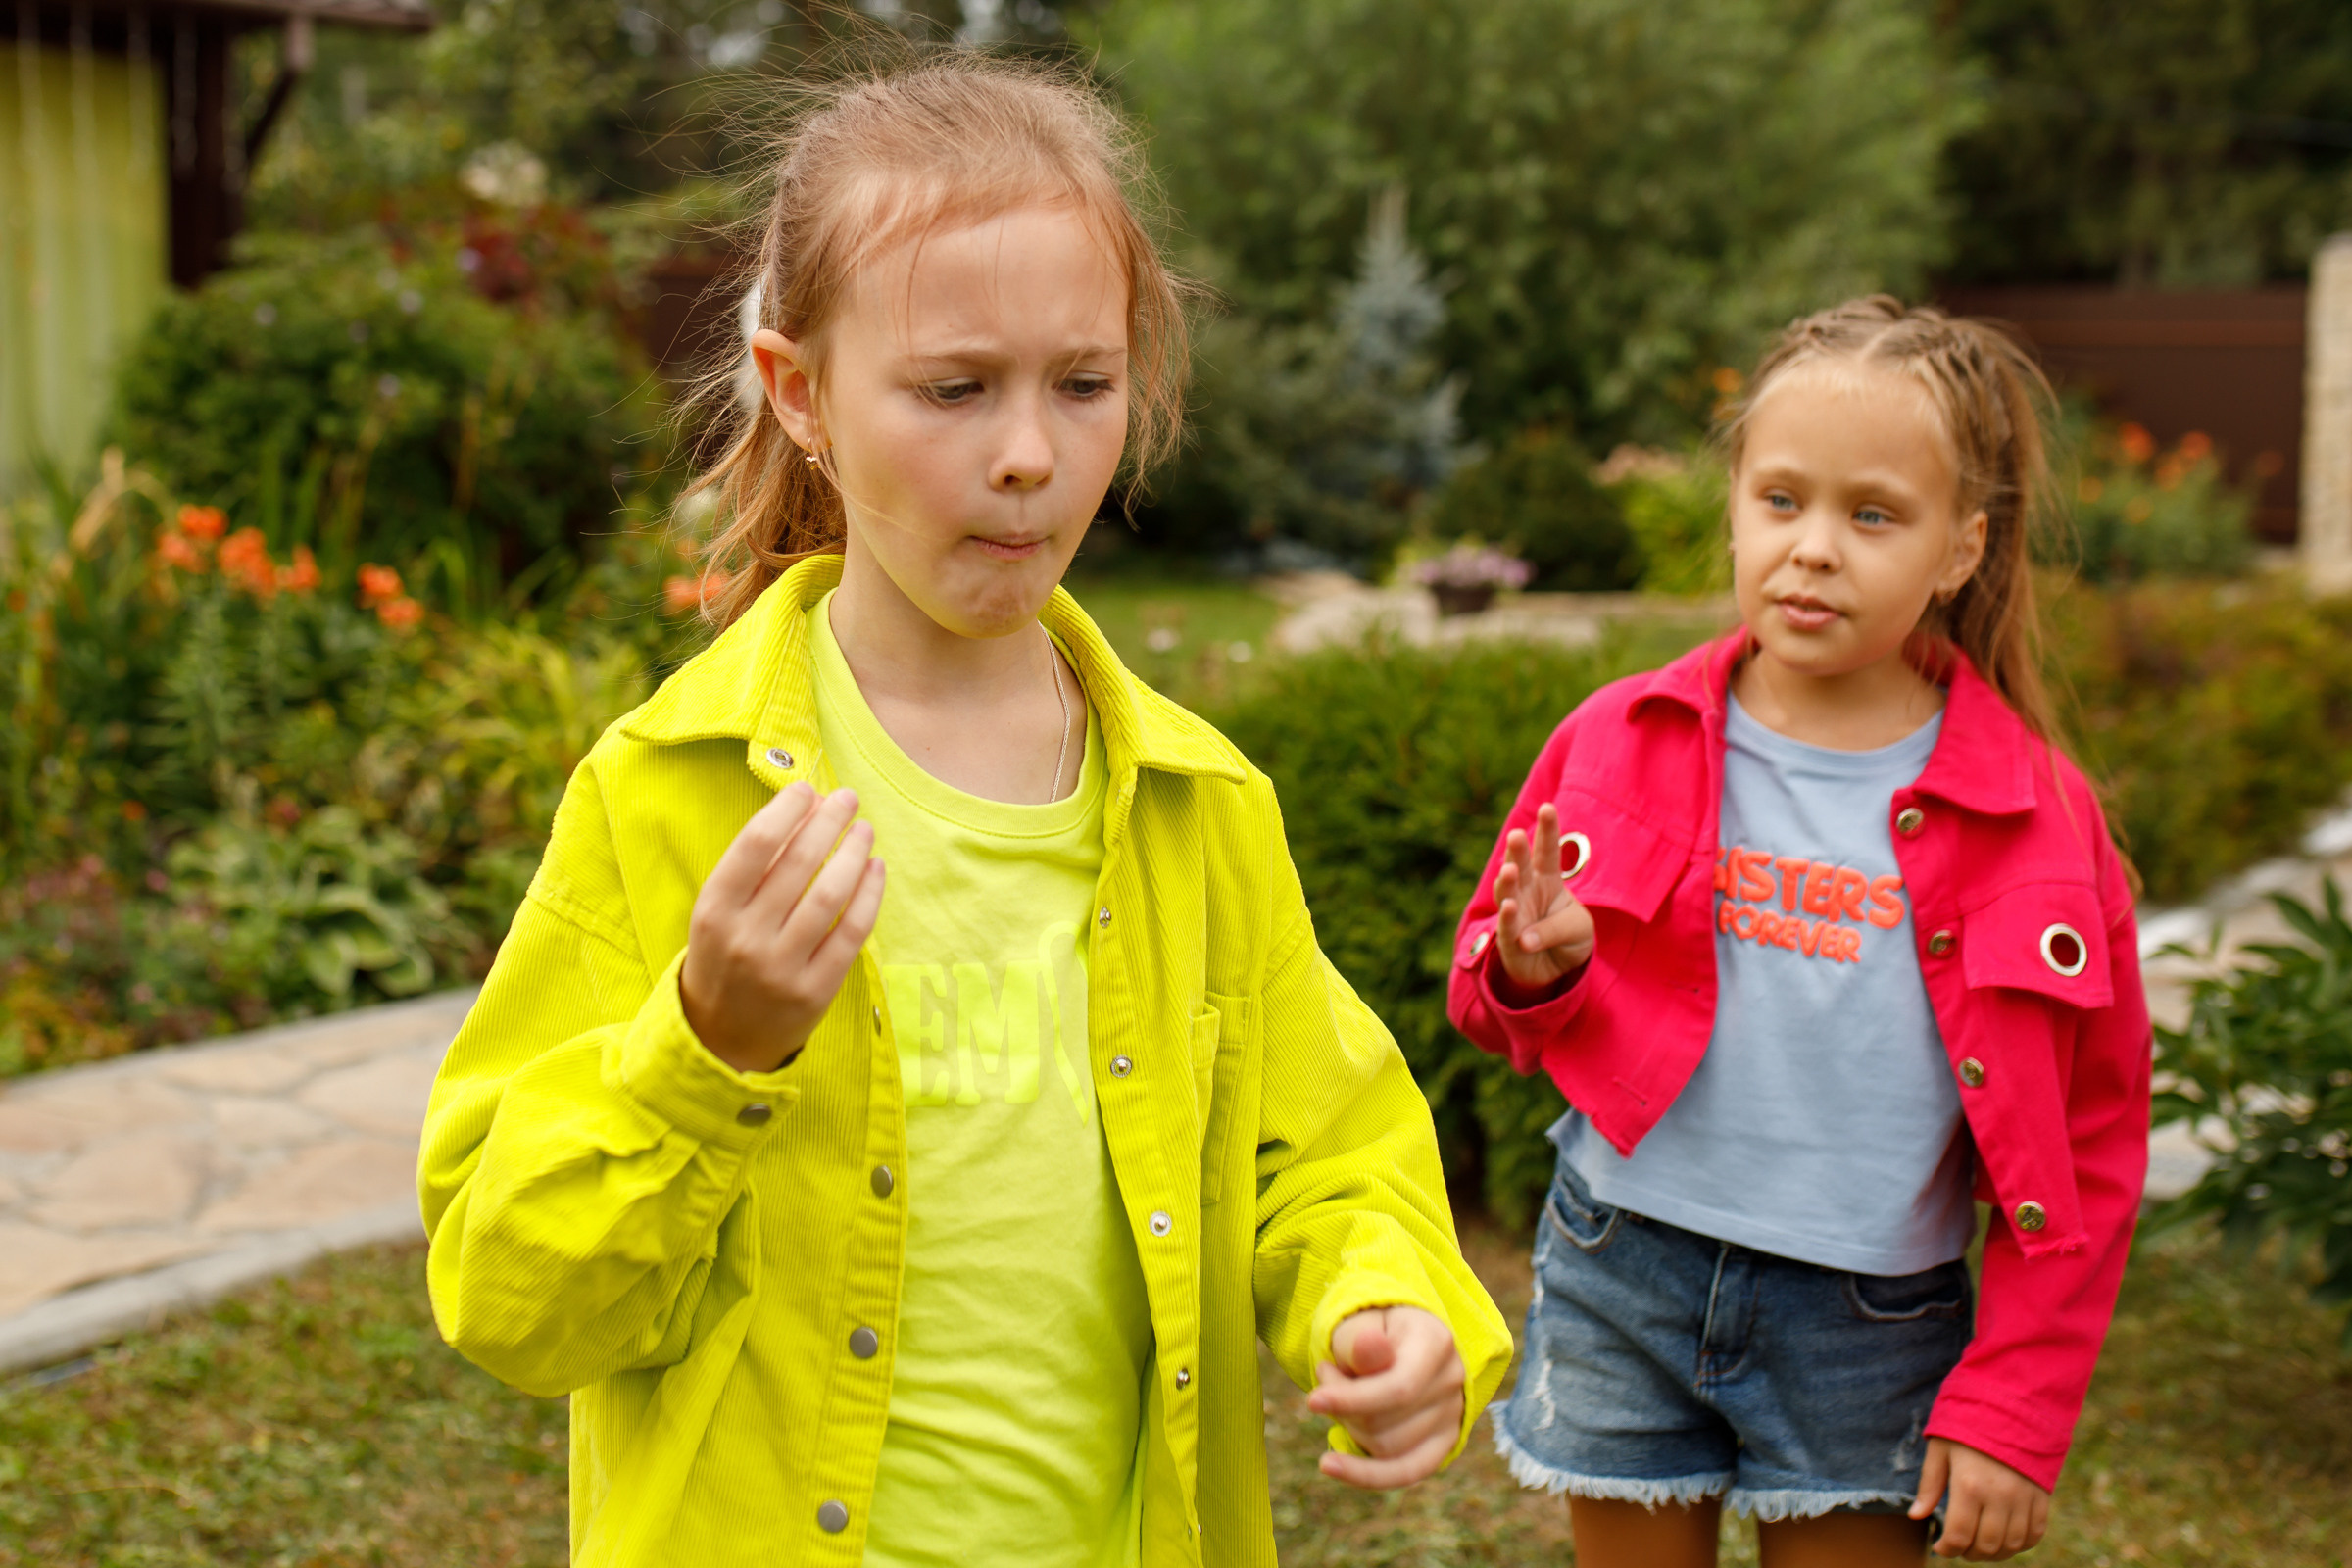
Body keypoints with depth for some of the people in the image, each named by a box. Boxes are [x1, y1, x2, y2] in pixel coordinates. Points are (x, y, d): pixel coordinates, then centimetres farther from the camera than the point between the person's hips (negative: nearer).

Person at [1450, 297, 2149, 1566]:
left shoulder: (2034, 820, -6)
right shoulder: (1621, 743, -2)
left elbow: (2091, 1150, -1)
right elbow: (1493, 996, 8)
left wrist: (2013, 1413, -3)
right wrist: (1533, 976, -15)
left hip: (1871, 1324, -1)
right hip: (1625, 1282, 1)